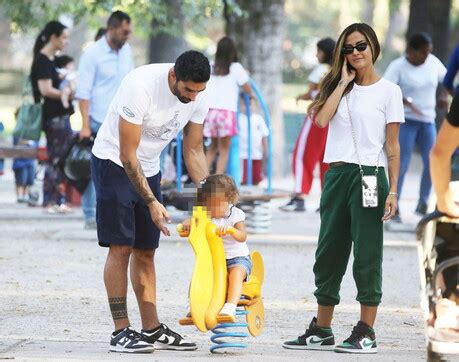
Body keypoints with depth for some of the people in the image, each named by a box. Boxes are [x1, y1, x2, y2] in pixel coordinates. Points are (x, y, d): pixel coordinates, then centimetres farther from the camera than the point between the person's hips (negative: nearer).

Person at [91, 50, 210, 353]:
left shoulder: (198, 97, -10)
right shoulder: (141, 86, -30)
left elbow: (194, 150, 4)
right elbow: (127, 155, -26)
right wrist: (152, 203, -27)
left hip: (149, 168, 6)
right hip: (114, 162, -6)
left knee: (146, 251, 7)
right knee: (121, 247, -11)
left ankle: (152, 329, 10)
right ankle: (121, 331, -11)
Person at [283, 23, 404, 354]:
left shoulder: (388, 91, 1)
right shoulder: (340, 88, 13)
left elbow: (392, 146, -1)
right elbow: (321, 119, -6)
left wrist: (392, 190, -7)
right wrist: (343, 82, -3)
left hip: (369, 176, -5)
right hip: (336, 176, 5)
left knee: (367, 255, -3)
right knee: (329, 252, 8)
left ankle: (366, 333, 2)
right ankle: (321, 331, 16)